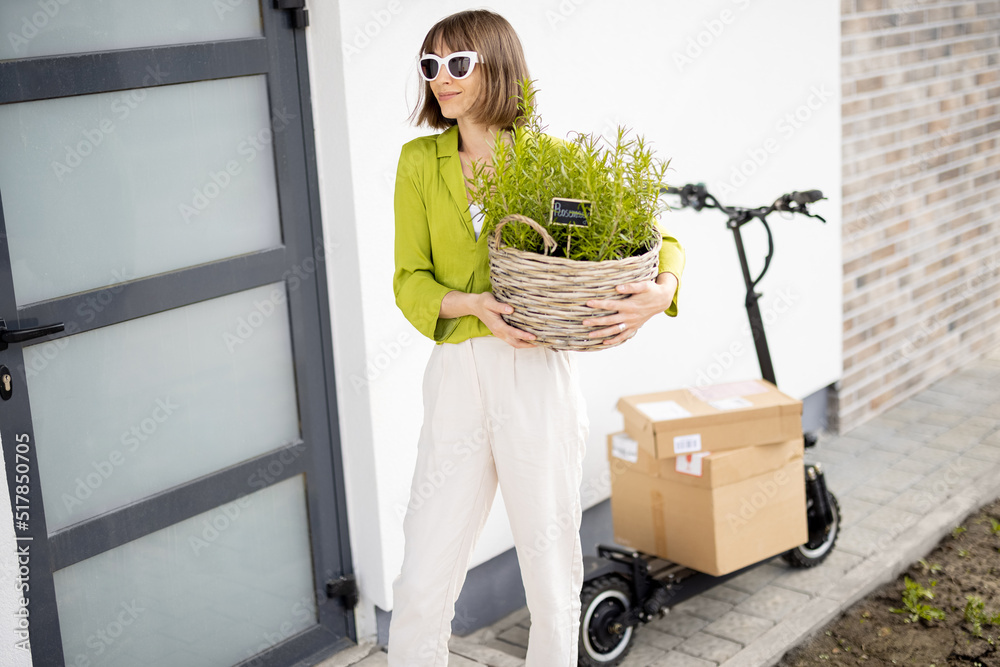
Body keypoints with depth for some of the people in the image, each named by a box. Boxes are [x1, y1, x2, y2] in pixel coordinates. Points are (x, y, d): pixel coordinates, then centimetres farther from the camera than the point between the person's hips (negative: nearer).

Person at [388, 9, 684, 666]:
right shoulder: (420, 162, 7)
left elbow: (660, 238, 5)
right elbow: (410, 282, 4)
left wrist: (662, 291, -17)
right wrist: (471, 304, -17)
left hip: (538, 377, -2)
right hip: (456, 377, 2)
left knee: (552, 574, 9)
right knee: (422, 587, 2)